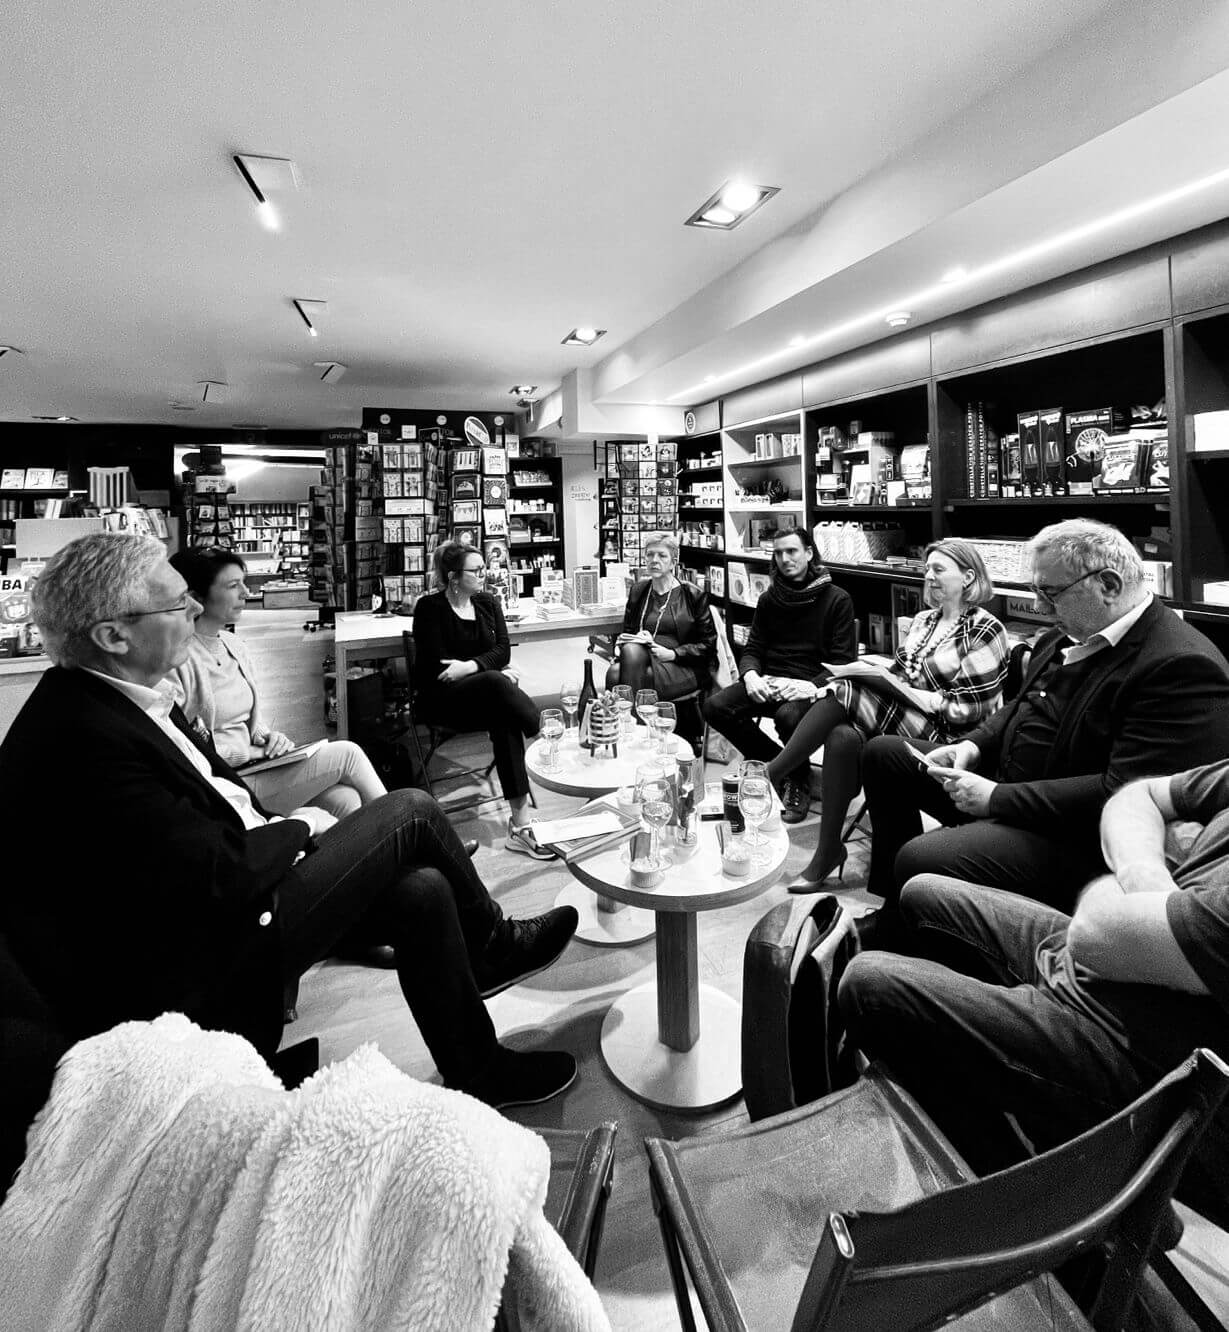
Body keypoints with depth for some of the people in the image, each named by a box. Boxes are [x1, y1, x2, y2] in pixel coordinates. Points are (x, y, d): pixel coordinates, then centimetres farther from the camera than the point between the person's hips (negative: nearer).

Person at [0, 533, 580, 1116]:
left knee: (422, 888, -1)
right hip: (199, 971, -9)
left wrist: (278, 832, 0)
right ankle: (492, 947, 13)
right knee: (411, 812, -12)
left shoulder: (111, 696, 2)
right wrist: (298, 827, -9)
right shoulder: (81, 740, -28)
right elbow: (217, 876, -27)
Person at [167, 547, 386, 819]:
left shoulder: (233, 645, 11)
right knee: (346, 753, -13)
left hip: (251, 766, 7)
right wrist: (248, 751, -15)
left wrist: (266, 736, -3)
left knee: (345, 798, -15)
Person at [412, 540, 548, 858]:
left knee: (505, 721, -32)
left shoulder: (488, 603, 12)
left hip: (486, 690, 4)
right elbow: (435, 665, -11)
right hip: (441, 697, -4)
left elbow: (503, 652, 2)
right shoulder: (430, 607, -4)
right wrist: (485, 667, -14)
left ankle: (520, 823, -37)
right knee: (496, 682, -38)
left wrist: (471, 665, -18)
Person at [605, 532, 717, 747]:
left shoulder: (692, 595, 6)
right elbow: (626, 632, 22)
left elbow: (708, 644, 4)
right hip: (642, 658, 3)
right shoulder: (638, 591, 18)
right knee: (614, 673, -32)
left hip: (685, 667, -3)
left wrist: (672, 653, -12)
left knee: (645, 676, -36)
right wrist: (623, 643, -4)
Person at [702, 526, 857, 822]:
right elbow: (752, 649, 13)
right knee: (715, 708, -19)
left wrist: (813, 686, -24)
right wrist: (750, 675, -11)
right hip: (768, 683, 5)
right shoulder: (768, 600, 14)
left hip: (811, 686, -5)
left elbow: (843, 661, -5)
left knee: (789, 716, -38)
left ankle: (799, 781, -4)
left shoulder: (837, 600, 0)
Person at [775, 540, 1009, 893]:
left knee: (841, 694, -26)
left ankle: (769, 774, -18)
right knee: (842, 737, -28)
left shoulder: (985, 631, -4)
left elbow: (971, 708, -10)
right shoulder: (924, 620, 19)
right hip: (900, 712, 6)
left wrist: (917, 695, -16)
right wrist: (875, 673, -2)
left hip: (942, 733, -6)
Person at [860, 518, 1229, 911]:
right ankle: (893, 911, 21)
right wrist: (974, 744, 0)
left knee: (920, 862, -30)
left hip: (1077, 840, -10)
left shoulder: (1183, 668, -22)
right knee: (883, 753, 11)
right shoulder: (1072, 634, 7)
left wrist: (997, 798, -24)